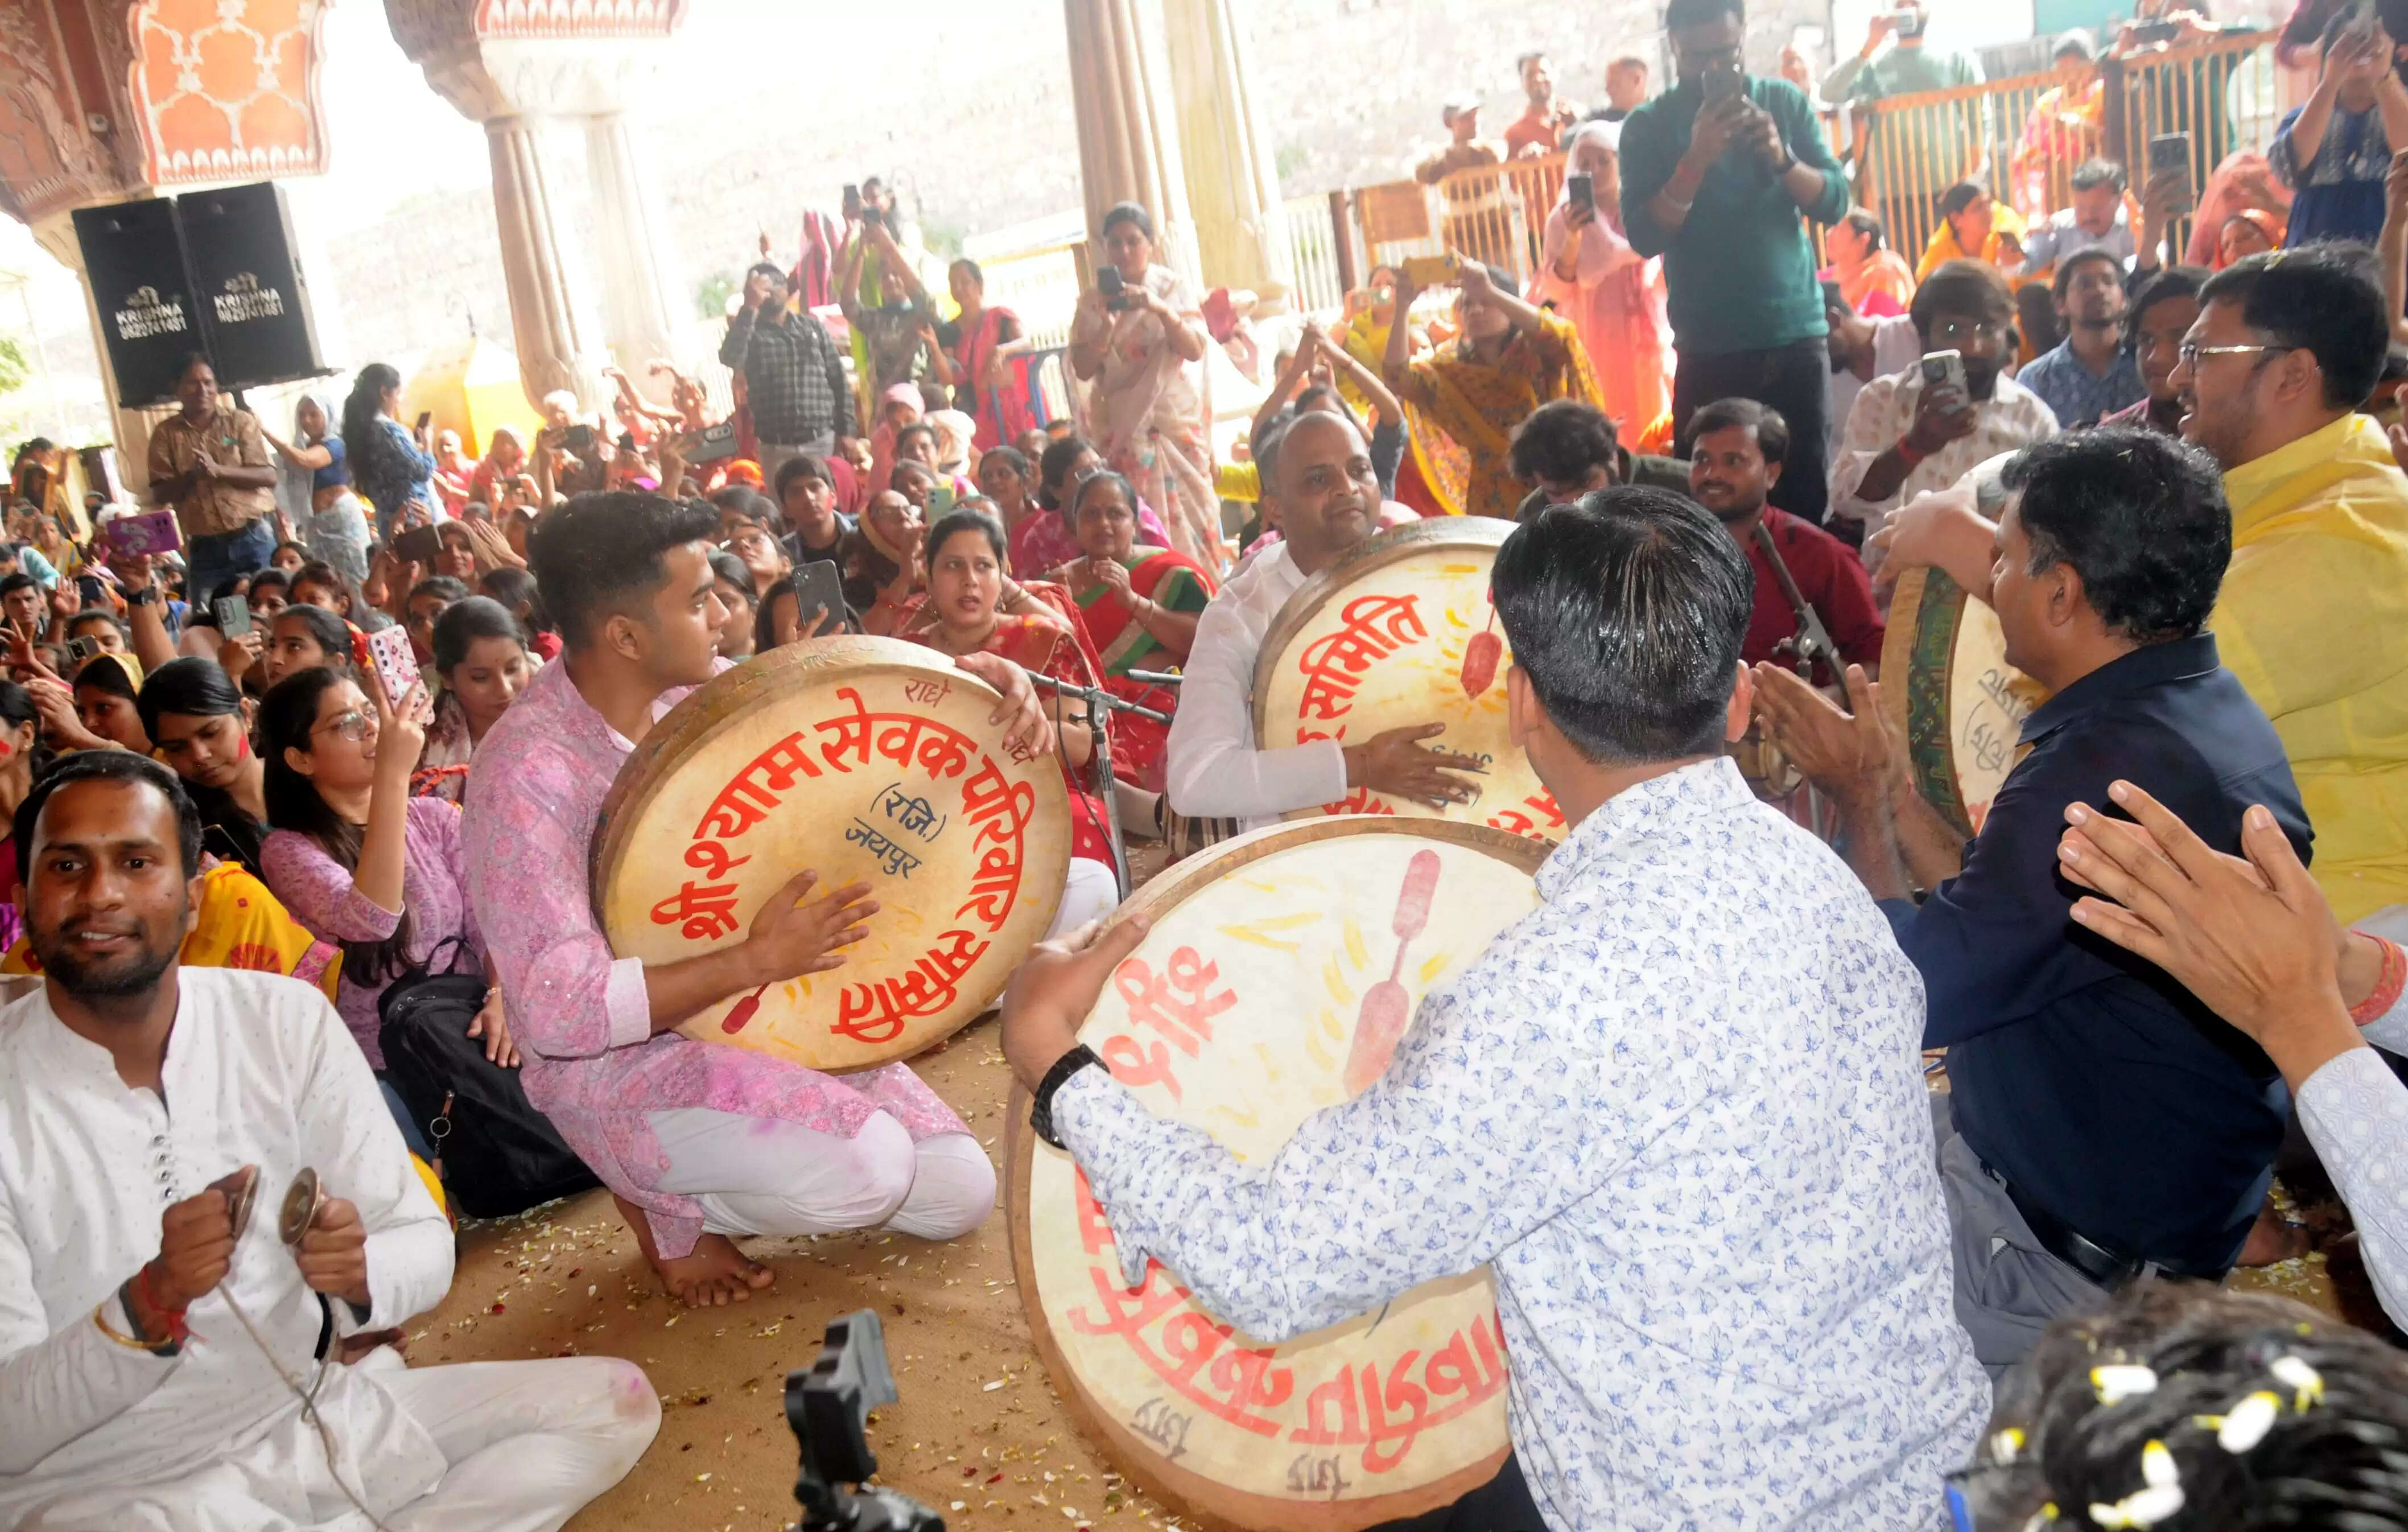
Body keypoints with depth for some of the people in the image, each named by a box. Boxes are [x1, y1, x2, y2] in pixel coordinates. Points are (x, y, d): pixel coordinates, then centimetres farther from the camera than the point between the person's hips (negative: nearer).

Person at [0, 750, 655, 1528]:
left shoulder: (286, 1019, -4)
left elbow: (426, 1244, -2)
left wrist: (359, 1273, -24)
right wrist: (147, 1306, -33)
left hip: (311, 1422, 4)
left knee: (613, 1402, -7)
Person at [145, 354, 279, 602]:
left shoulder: (241, 421, 2)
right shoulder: (165, 433, 4)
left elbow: (269, 477, -6)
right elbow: (160, 495, 1)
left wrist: (218, 470, -18)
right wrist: (191, 475, -17)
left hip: (253, 537, -1)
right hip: (204, 547, 1)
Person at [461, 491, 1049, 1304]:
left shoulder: (699, 690, -4)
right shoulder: (527, 770, -25)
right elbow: (554, 1009, -30)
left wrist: (979, 681, -15)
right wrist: (755, 961, -29)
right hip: (621, 1062, -7)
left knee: (959, 1195, 1)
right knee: (865, 1168, -30)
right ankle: (667, 1206, 1)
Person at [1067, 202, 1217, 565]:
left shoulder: (1173, 286, 2)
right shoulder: (1092, 301, 3)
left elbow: (1195, 351, -11)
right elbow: (1083, 369, -5)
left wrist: (1162, 310, -26)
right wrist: (1106, 327, -21)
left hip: (1178, 424, 0)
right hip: (1123, 430, 0)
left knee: (1191, 516, -2)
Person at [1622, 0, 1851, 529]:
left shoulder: (1785, 102, 7)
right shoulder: (1648, 126, 1)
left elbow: (1835, 202, 1)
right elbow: (1644, 236, -10)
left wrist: (1781, 157, -16)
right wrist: (1697, 159, -20)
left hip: (1797, 333, 2)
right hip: (1709, 347, -2)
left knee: (1805, 488, 3)